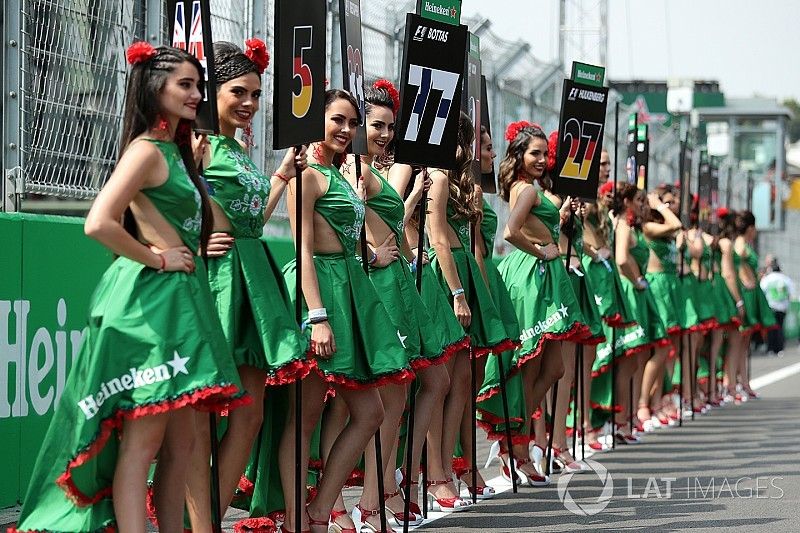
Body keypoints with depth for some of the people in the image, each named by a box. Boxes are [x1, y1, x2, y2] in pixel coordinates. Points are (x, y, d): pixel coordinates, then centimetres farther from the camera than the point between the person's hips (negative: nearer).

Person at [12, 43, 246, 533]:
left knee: (181, 443, 10)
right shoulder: (147, 149, -10)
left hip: (178, 299, 9)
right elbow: (98, 223, -23)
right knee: (143, 440, -10)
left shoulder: (175, 151, 17)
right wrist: (158, 259, -15)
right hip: (150, 297, -9)